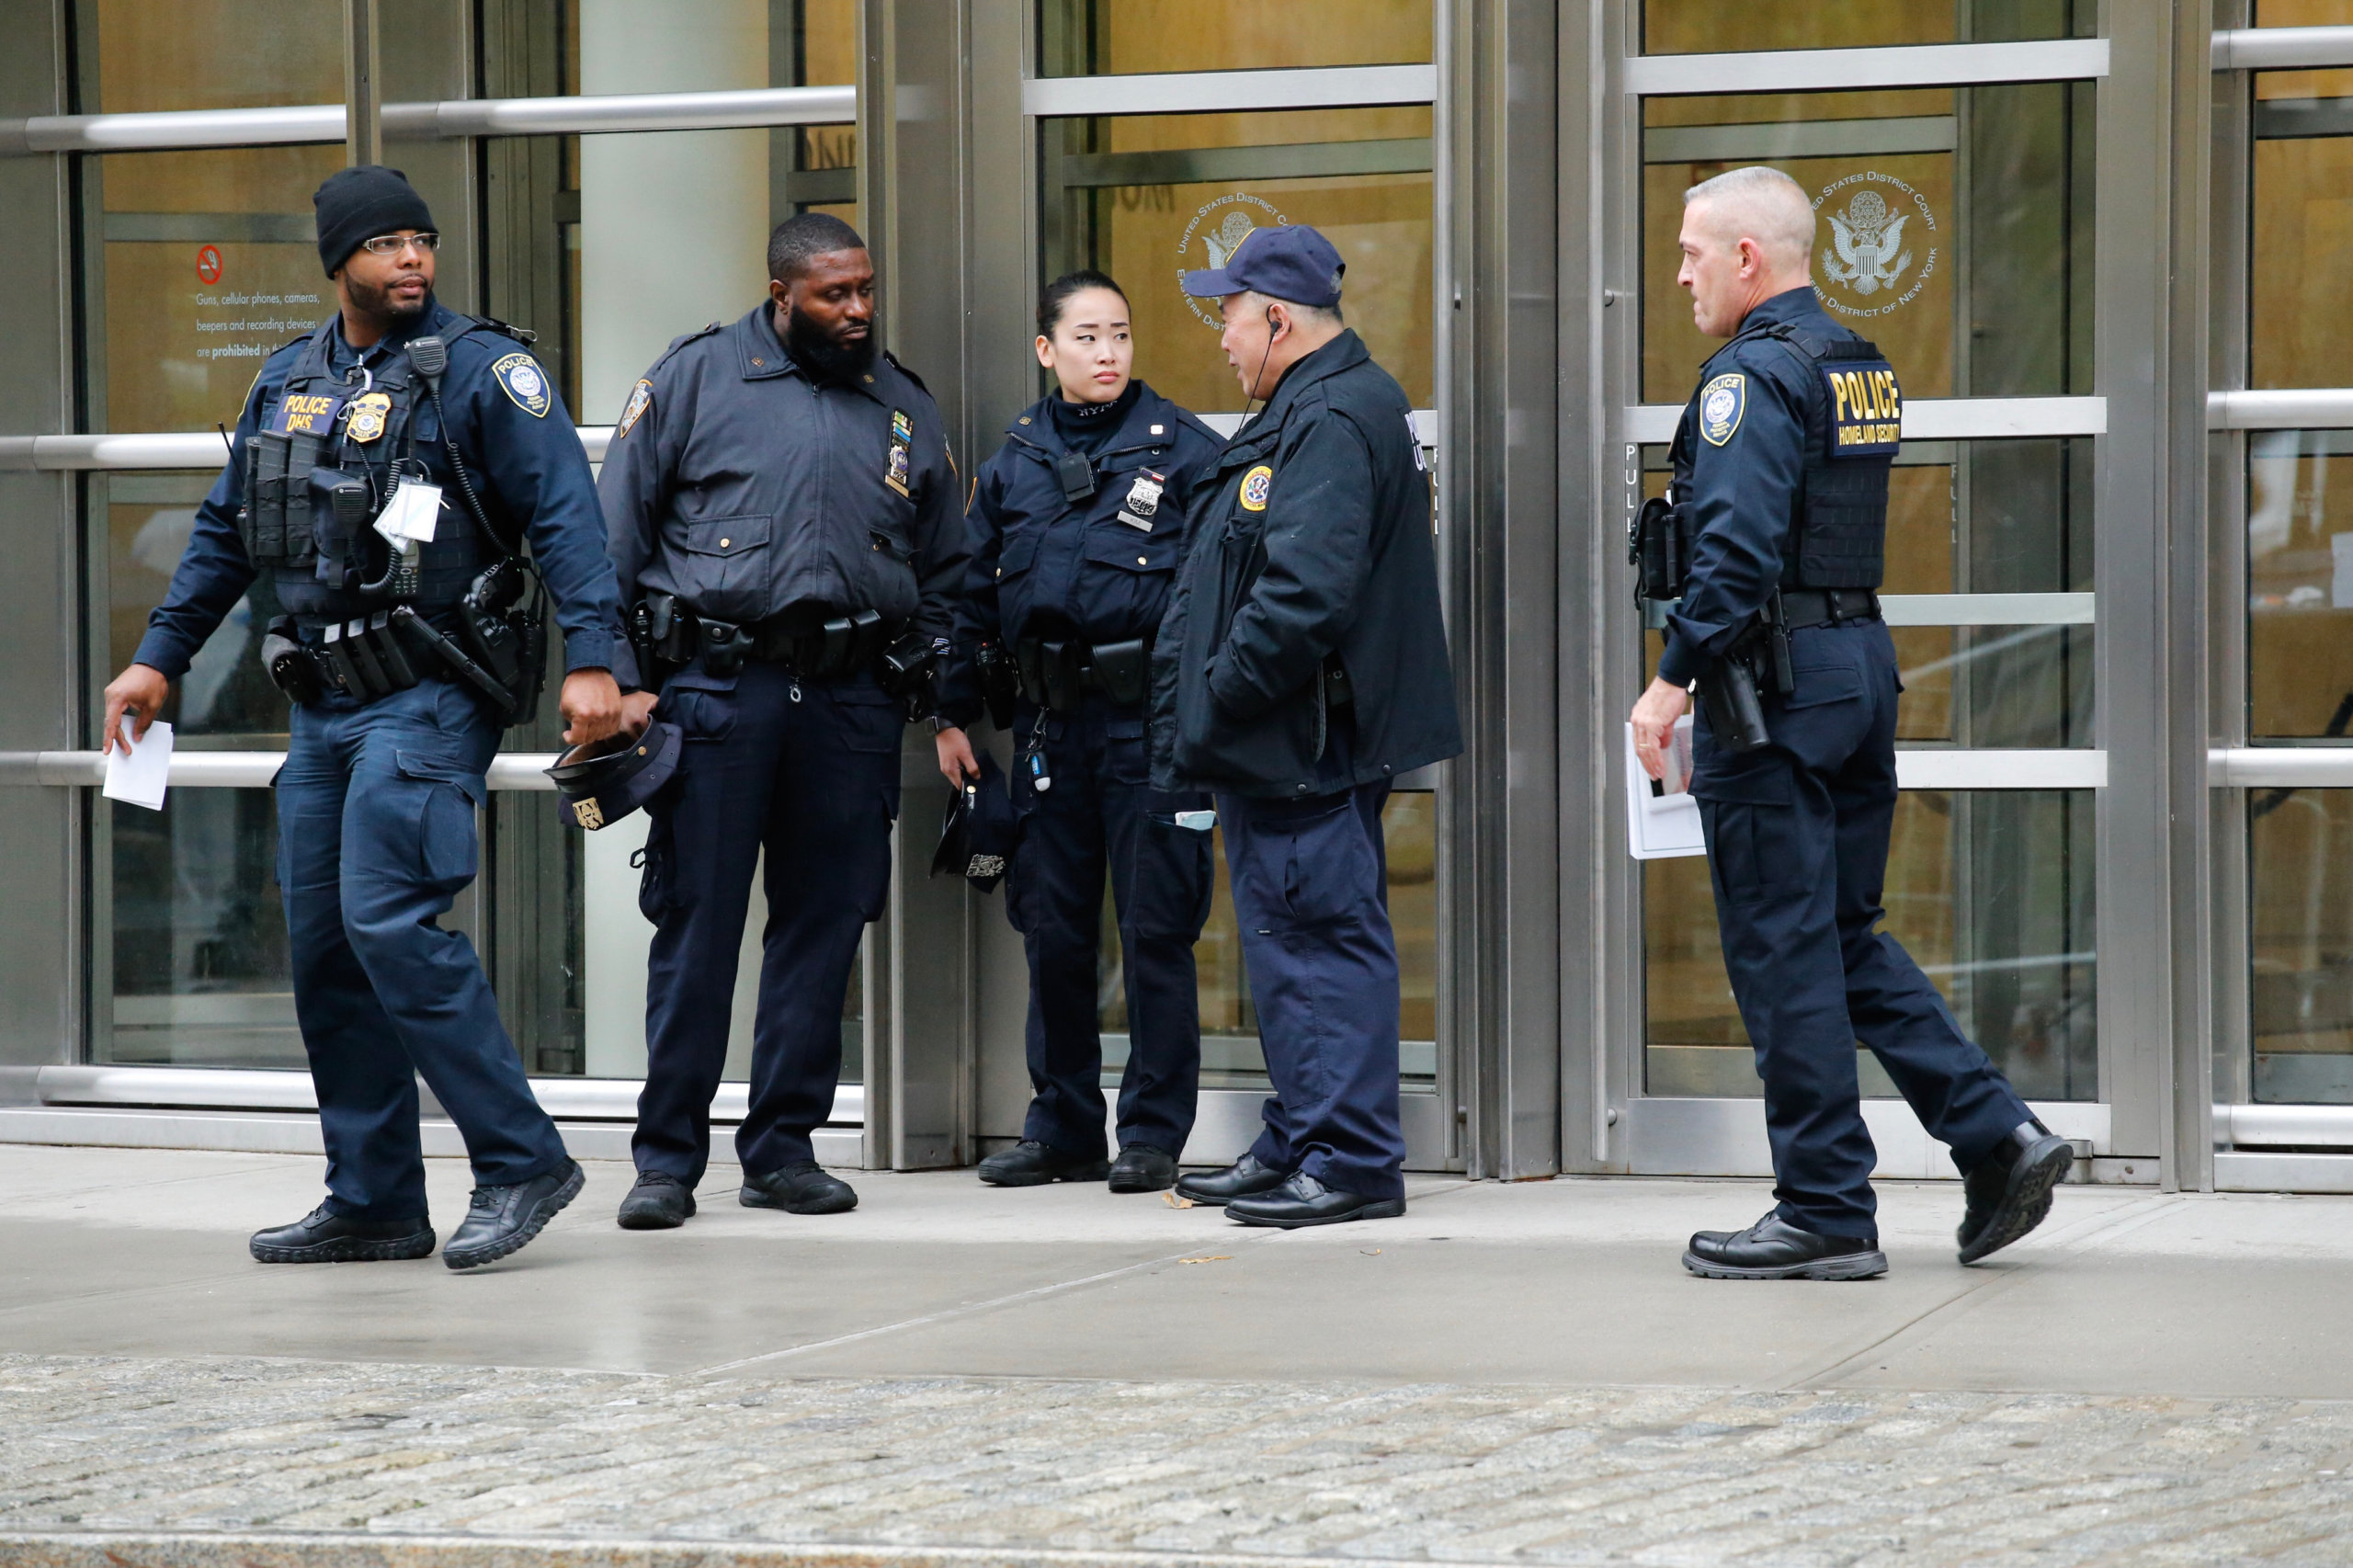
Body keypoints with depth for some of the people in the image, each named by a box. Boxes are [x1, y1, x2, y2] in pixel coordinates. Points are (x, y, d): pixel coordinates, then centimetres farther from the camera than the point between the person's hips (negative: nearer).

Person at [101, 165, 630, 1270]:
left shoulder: (479, 368, -5)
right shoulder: (288, 381, 14)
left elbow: (565, 513, -12)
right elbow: (225, 531, 24)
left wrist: (590, 658, -22)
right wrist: (159, 657, 23)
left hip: (427, 699, -7)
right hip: (322, 707, 7)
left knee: (388, 919, -18)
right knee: (322, 947, 8)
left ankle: (521, 1162, -10)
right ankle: (372, 1201, 16)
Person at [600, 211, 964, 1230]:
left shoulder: (903, 408, 14)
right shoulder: (694, 379, 3)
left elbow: (942, 572, 20)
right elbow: (615, 536, 3)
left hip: (852, 698, 4)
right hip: (717, 687, -3)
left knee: (825, 926, 6)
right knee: (696, 926, -3)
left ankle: (782, 1147, 15)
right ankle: (667, 1157, 4)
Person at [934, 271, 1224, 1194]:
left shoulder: (1181, 449, -1)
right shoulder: (1013, 463, 11)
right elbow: (971, 593, 16)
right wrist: (952, 714, 13)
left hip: (1150, 716, -4)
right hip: (1049, 720, 4)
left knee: (1155, 928, -2)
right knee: (1052, 932, 9)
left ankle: (1154, 1134, 6)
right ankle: (1063, 1130, 19)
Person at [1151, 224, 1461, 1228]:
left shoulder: (1333, 421, -17)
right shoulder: (1312, 410, 18)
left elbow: (1304, 590, -27)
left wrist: (1221, 695, -18)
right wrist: (1208, 716, 18)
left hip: (1305, 749, -11)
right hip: (1287, 743, 11)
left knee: (1321, 939, -7)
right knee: (1294, 941, 16)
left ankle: (1353, 1162, -4)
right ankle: (1301, 1145, 24)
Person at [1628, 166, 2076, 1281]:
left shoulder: (1753, 375, -14)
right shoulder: (1859, 368, 15)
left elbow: (1739, 548, -24)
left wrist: (1672, 680, -20)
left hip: (1774, 686, -9)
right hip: (1862, 664, 9)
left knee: (1783, 952, -2)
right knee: (1846, 938, 16)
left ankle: (1825, 1216, 2)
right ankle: (1998, 1137, 6)